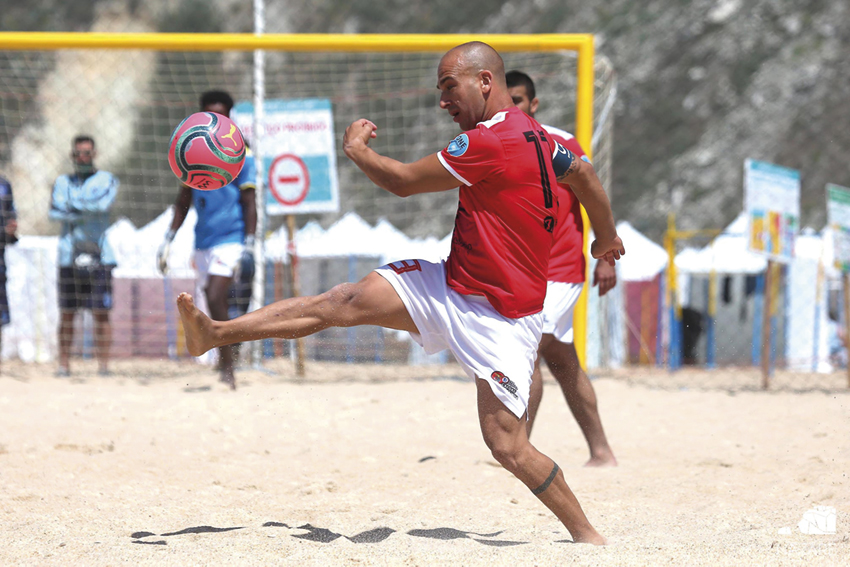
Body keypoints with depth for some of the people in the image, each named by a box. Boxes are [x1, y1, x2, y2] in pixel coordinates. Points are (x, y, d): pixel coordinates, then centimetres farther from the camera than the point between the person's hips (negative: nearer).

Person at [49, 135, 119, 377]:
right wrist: (87, 212, -10)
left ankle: (103, 364, -6)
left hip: (100, 255, -2)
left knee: (101, 312, -6)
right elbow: (54, 211, -1)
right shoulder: (62, 182, 16)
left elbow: (103, 204, -12)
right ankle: (63, 364, 2)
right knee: (66, 313, 0)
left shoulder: (107, 180, 9)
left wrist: (71, 204, -4)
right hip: (69, 257, 2)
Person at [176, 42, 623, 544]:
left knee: (508, 446, -13)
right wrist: (608, 238, 42)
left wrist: (357, 149, 5)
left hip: (503, 319, -9)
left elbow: (403, 181, -14)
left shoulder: (489, 142, -23)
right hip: (452, 287, 9)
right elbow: (581, 171, 25)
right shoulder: (534, 135, 7)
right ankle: (214, 333, -4)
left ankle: (588, 536, 2)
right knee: (344, 302, -2)